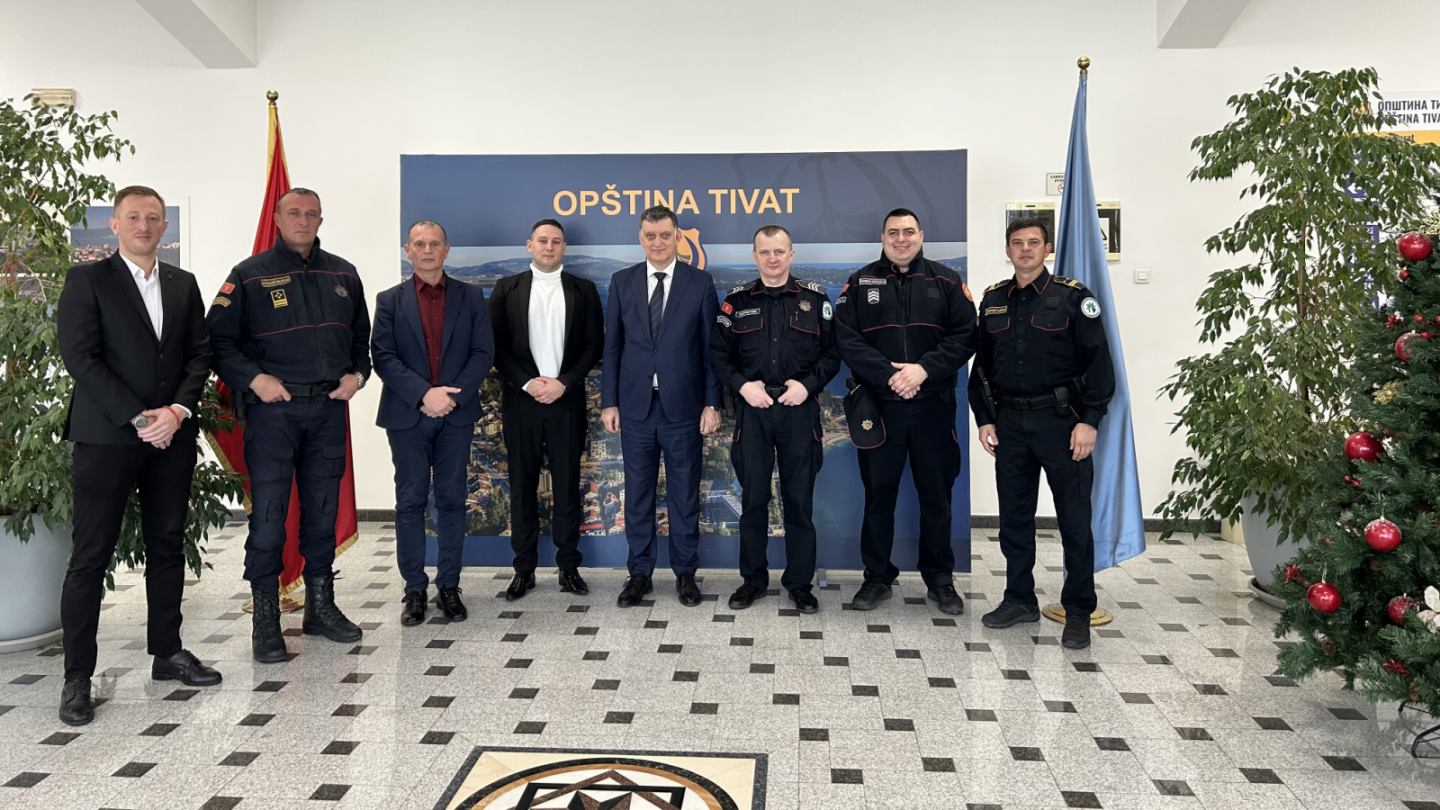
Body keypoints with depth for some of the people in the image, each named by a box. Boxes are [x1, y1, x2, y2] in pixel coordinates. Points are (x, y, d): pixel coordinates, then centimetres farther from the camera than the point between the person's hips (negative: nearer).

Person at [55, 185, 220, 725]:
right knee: (91, 557, -1)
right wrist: (138, 418, -14)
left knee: (168, 546, 11)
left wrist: (177, 410, -8)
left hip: (172, 435, 5)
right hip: (105, 435, -4)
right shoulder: (88, 279, -1)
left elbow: (200, 353, 8)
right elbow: (80, 357, -8)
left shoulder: (183, 285, 13)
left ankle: (167, 652, 23)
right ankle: (77, 677, 8)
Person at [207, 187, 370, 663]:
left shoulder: (343, 275, 11)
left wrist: (357, 374, 3)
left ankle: (321, 606, 24)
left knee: (323, 512, 12)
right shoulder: (250, 275, -1)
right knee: (268, 516, -3)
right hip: (272, 408, -4)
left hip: (328, 407, 4)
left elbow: (361, 334, 19)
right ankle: (265, 621, 8)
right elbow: (219, 339, -3)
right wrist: (253, 378, -15)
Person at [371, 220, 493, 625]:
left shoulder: (471, 296, 7)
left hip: (456, 414, 1)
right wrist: (424, 394, -16)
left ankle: (449, 586, 15)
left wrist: (453, 396, -12)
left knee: (452, 500, 5)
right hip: (407, 415, 0)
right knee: (410, 502, 4)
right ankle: (414, 588, 13)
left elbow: (483, 352, 1)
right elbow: (383, 357, -4)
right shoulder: (390, 300, 6)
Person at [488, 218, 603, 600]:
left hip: (567, 401, 0)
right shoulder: (506, 288, 7)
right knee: (522, 486, 5)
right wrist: (528, 382, -10)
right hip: (520, 400, 0)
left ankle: (569, 565, 14)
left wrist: (563, 383, -10)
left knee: (567, 485, 5)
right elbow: (496, 345, 2)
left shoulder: (583, 290, 7)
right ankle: (524, 568, 14)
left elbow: (594, 345, 3)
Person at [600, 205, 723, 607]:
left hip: (683, 406, -1)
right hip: (635, 406, 2)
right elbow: (612, 346, 6)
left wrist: (712, 403, -5)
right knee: (638, 493, 9)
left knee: (685, 494, 8)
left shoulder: (700, 283, 1)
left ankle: (685, 572, 21)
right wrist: (609, 401, 2)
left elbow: (711, 348, 0)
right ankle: (639, 572, 21)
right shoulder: (622, 281, 6)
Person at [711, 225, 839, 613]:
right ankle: (753, 578, 20)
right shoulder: (736, 301, 6)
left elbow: (832, 352, 4)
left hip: (799, 410, 0)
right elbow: (718, 354, 7)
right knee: (753, 498, 6)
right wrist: (742, 385, -8)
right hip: (752, 410, 1)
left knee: (800, 500, 5)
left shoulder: (815, 298, 5)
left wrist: (808, 384, -10)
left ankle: (799, 582, 17)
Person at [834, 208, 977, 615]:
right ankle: (877, 577, 19)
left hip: (933, 406, 1)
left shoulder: (946, 282, 7)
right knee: (878, 493, 7)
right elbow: (847, 340, -5)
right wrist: (889, 375, -16)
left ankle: (940, 579, 21)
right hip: (878, 406, 0)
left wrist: (924, 369, -16)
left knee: (936, 494, 8)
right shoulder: (861, 283, 5)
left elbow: (964, 336, -2)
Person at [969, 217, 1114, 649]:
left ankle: (1078, 612, 12)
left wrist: (1089, 420, -14)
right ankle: (1019, 599, 25)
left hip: (1060, 419, -4)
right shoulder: (993, 300, 10)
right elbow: (982, 365, 13)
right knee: (1014, 516, 11)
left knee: (1075, 519, 1)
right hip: (1010, 423, 4)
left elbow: (1098, 362, -7)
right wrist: (984, 418, 7)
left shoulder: (1072, 297, -4)